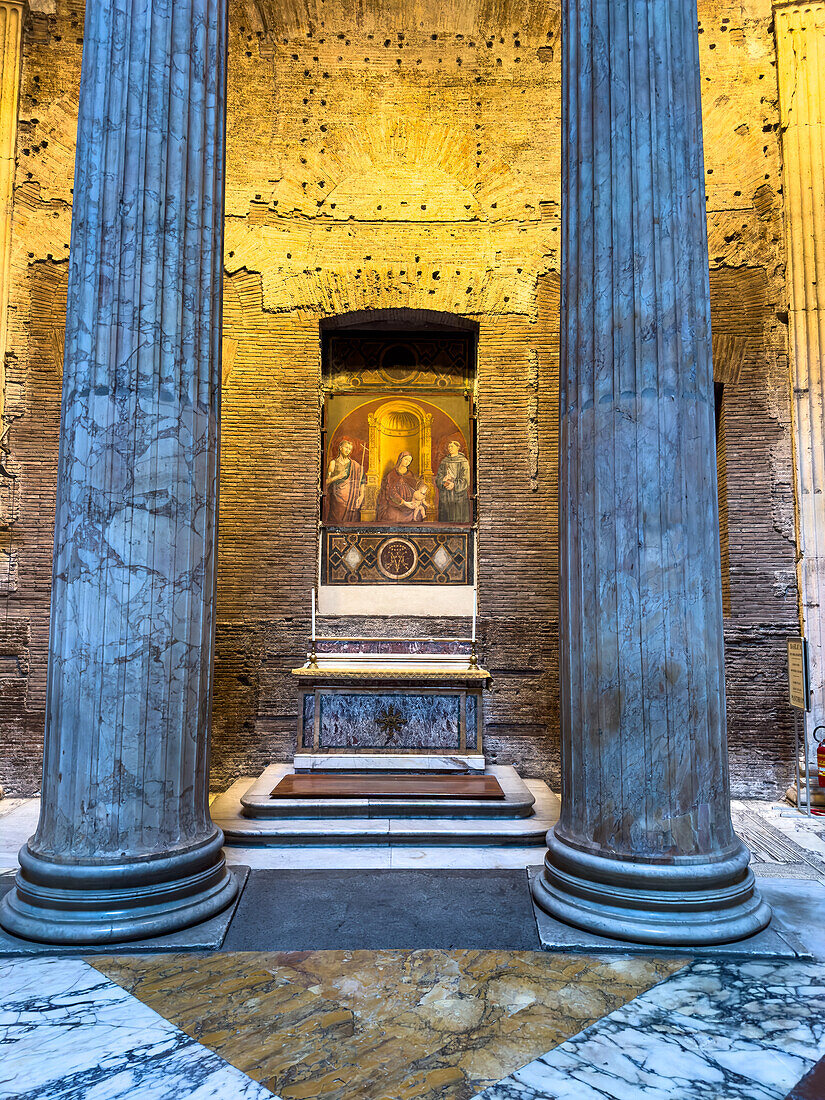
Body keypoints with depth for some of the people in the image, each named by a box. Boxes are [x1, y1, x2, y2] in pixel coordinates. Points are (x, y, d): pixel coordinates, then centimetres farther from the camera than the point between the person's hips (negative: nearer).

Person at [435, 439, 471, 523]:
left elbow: (465, 479, -6)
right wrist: (444, 483, -14)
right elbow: (438, 477, 7)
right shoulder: (444, 461, 13)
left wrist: (454, 484, -20)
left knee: (459, 519, -5)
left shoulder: (463, 461, 1)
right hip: (445, 495, 3)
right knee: (445, 519, 1)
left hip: (459, 493, -3)